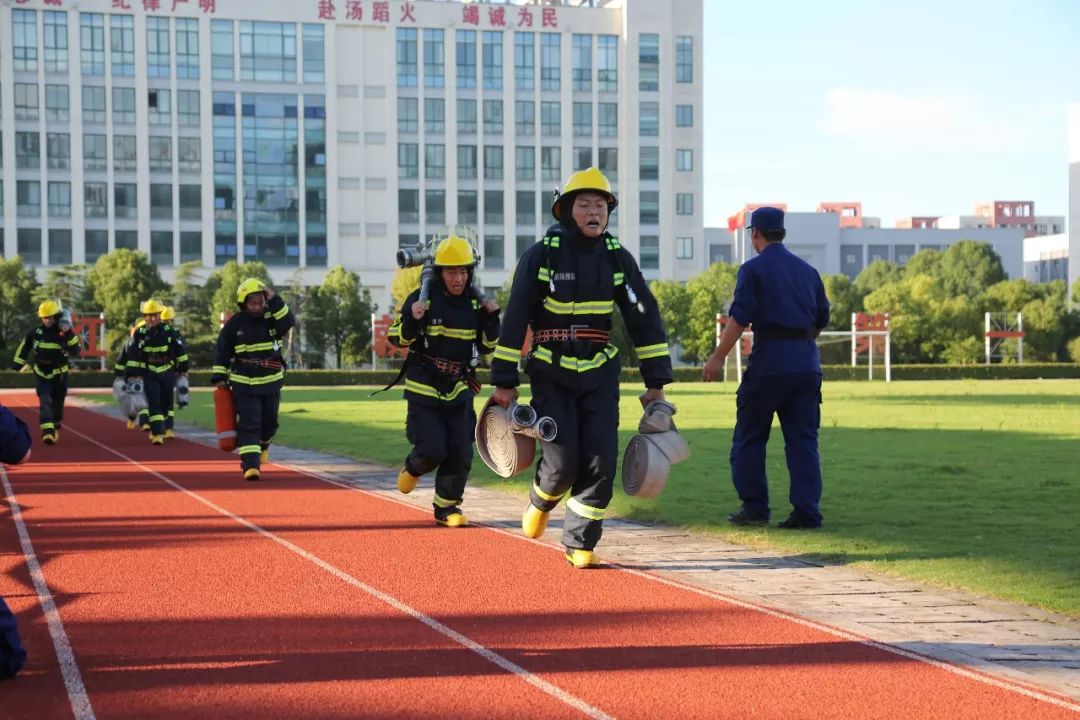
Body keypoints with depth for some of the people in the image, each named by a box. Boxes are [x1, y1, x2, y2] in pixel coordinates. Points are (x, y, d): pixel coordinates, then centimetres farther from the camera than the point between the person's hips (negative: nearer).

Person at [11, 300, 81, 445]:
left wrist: (69, 335, -29)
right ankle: (47, 432, -25)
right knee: (45, 402, -14)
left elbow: (76, 351, -18)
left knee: (57, 403, 12)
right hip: (41, 374, 0)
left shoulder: (65, 334, -9)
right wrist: (17, 364, 7)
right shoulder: (36, 332, -3)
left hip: (59, 374, 0)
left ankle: (55, 429, 33)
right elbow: (24, 347, 8)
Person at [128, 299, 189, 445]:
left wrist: (183, 369, 9)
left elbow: (180, 351, 6)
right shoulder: (140, 334, -5)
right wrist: (131, 374, -3)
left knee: (166, 402, 12)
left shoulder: (169, 331, -4)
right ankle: (157, 433, -13)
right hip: (149, 375, -2)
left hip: (168, 373, 2)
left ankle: (165, 429, 31)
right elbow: (134, 356, -1)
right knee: (154, 404, -10)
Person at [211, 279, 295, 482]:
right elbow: (222, 351, 3)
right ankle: (250, 465, -14)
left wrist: (274, 301, -25)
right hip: (244, 383, -2)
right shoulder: (234, 324, -3)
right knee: (248, 424, -10)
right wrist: (220, 377, 0)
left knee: (269, 422, 13)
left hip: (271, 381, 2)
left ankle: (262, 445, 44)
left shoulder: (272, 318, -2)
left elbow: (289, 322, -23)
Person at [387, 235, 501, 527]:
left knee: (460, 453, -1)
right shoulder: (422, 299, -10)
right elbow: (397, 339, -7)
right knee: (432, 449, -12)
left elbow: (485, 347, 11)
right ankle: (413, 468, 24)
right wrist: (412, 320, -26)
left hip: (459, 389, 4)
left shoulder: (475, 303, 4)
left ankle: (447, 507, 15)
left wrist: (491, 320, -6)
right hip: (424, 388, -4)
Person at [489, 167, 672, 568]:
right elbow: (514, 321, -7)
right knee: (562, 460, -10)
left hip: (599, 373, 3)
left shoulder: (618, 258, 1)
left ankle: (579, 542, 9)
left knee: (600, 460, -6)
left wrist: (656, 381, 2)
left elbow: (645, 320, 5)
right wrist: (504, 381, -8)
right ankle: (542, 501, 25)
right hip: (551, 373, -3)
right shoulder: (541, 256, -9)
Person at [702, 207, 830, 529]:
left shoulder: (753, 269, -3)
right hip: (807, 363, 5)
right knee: (803, 439, 6)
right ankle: (807, 511, 0)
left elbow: (739, 318, -11)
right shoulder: (807, 270, 15)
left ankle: (754, 508, 7)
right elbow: (821, 320, 19)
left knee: (749, 438, 7)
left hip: (768, 361, -5)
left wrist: (718, 358, -8)